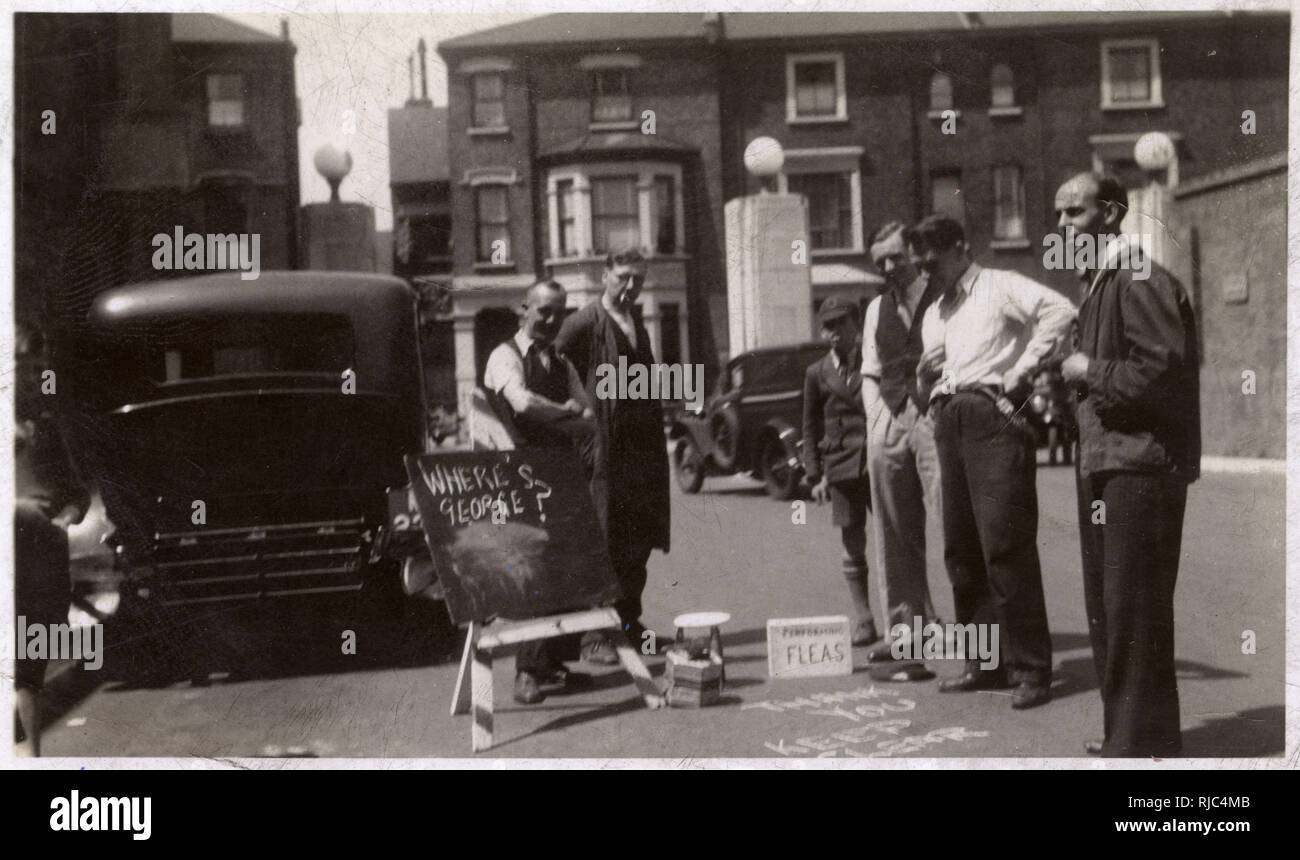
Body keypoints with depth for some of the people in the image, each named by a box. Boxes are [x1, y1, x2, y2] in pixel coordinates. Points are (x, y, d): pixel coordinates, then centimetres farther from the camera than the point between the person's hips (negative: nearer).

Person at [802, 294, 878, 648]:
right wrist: (815, 475, 5)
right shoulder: (817, 373, 9)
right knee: (853, 548, 4)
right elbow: (810, 428, 12)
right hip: (842, 467, 1)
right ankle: (862, 621, 11)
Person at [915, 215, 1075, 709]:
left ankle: (1031, 668, -5)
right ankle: (985, 662, 16)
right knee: (961, 548, 7)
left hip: (993, 413, -8)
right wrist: (925, 374, 5)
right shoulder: (934, 314, 25)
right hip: (948, 421, 8)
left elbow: (1060, 309, -14)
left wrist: (1021, 369, -14)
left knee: (1004, 543, -12)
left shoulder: (999, 287, 2)